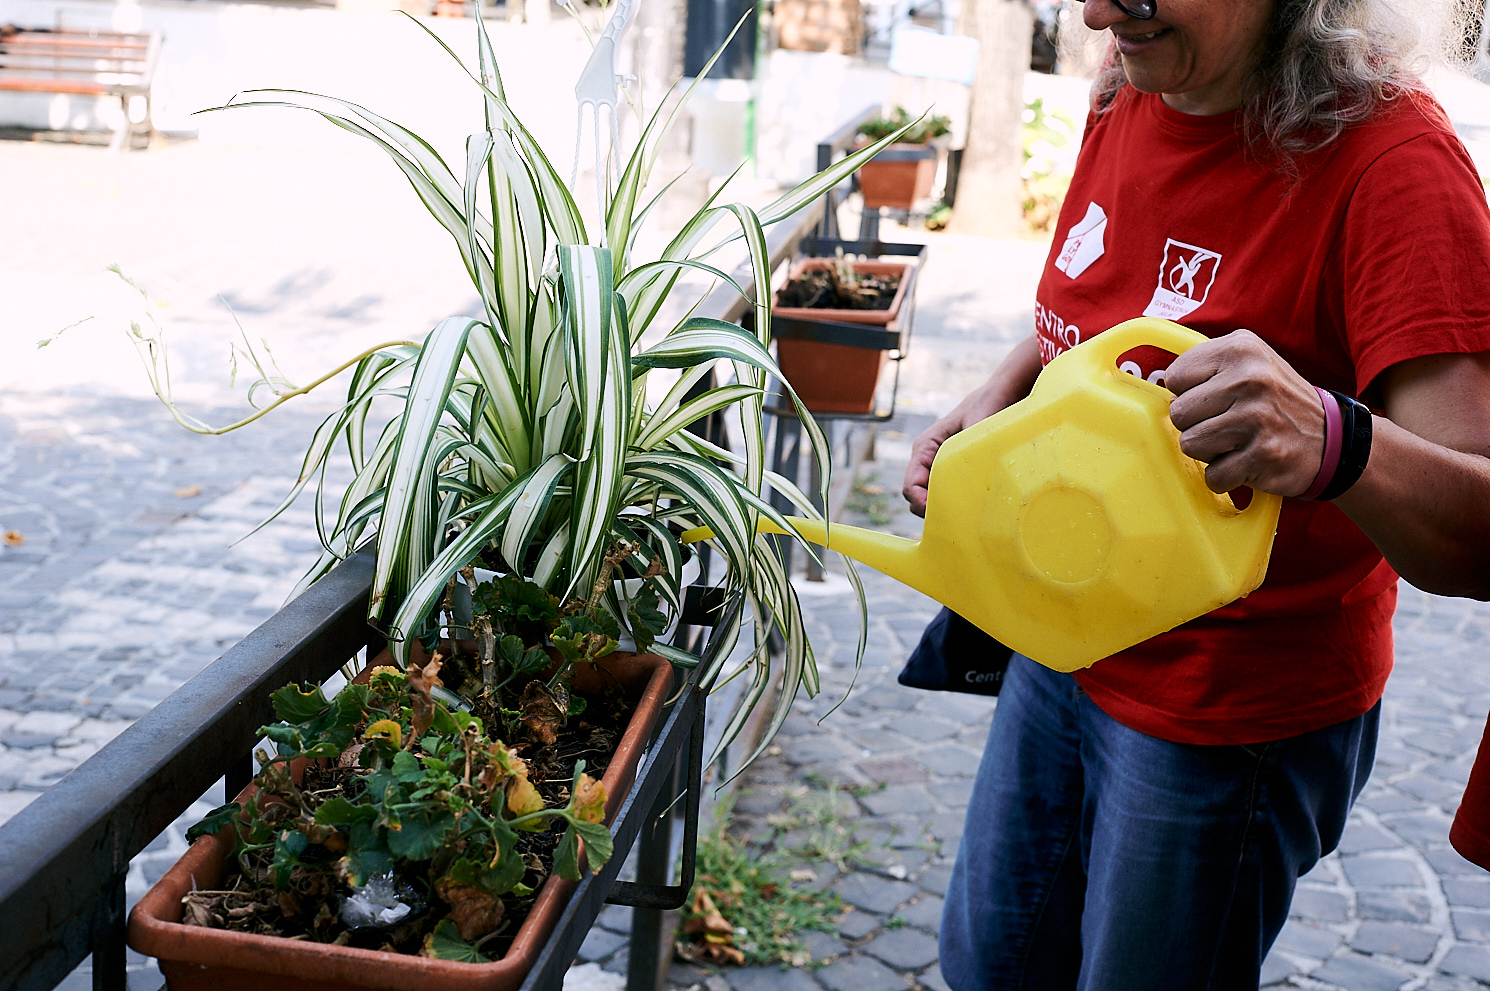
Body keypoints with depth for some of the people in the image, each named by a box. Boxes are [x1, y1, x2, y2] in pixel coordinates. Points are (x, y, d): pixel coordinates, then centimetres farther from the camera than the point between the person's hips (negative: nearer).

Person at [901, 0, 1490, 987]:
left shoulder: (1393, 163, -26)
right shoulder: (1127, 103, -3)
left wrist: (1331, 442, -53)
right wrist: (994, 401, -2)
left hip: (1237, 713, -7)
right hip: (1068, 642, 7)